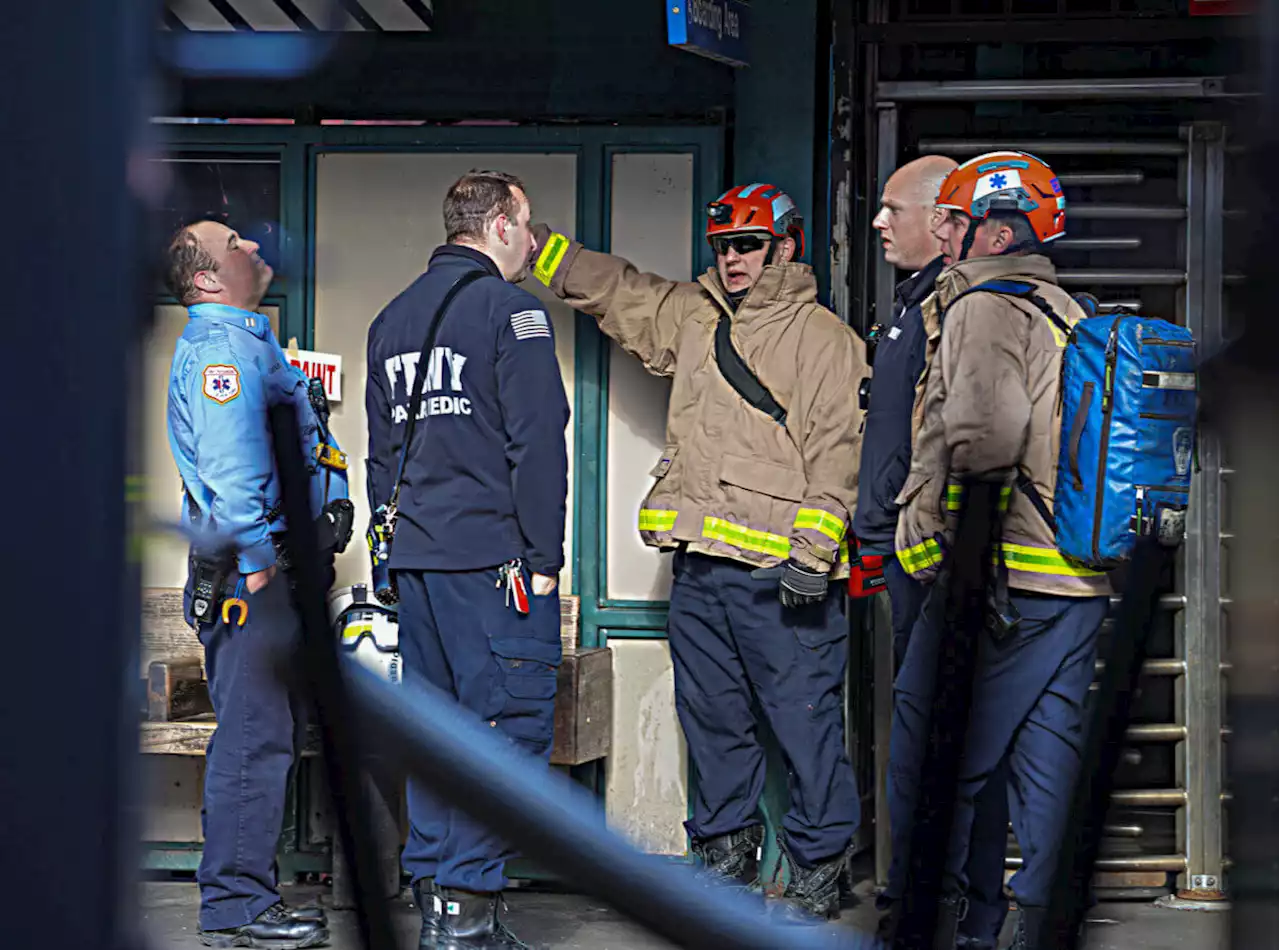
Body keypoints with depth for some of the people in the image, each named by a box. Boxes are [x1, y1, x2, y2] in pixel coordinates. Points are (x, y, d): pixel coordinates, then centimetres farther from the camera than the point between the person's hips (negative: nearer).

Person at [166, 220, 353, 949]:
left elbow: (309, 433, 27)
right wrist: (258, 556, -20)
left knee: (273, 733, 14)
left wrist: (333, 504, 15)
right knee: (254, 736, -9)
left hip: (274, 568, 11)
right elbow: (230, 461, -23)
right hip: (251, 570, -11)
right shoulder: (220, 346, -12)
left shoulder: (250, 341, 21)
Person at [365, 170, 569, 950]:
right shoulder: (509, 308, -6)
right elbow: (537, 441, -12)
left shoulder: (393, 319, 18)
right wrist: (544, 557, -10)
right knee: (509, 725, -6)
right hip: (494, 556, -8)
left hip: (417, 559, 8)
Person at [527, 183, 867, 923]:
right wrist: (533, 244, 23)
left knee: (805, 718, -4)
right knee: (712, 716, 14)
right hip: (700, 564, 7)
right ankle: (728, 850, 27)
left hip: (782, 573, -7)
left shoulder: (825, 338, -3)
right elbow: (610, 287, 27)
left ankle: (819, 866, 5)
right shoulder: (691, 319, 17)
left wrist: (815, 547, -18)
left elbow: (839, 447, -10)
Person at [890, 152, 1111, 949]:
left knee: (933, 743, 2)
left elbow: (985, 434, -24)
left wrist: (932, 523, -12)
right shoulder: (1072, 314, 16)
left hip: (999, 579, -8)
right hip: (1085, 579, 8)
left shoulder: (985, 308, -10)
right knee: (1047, 747, 10)